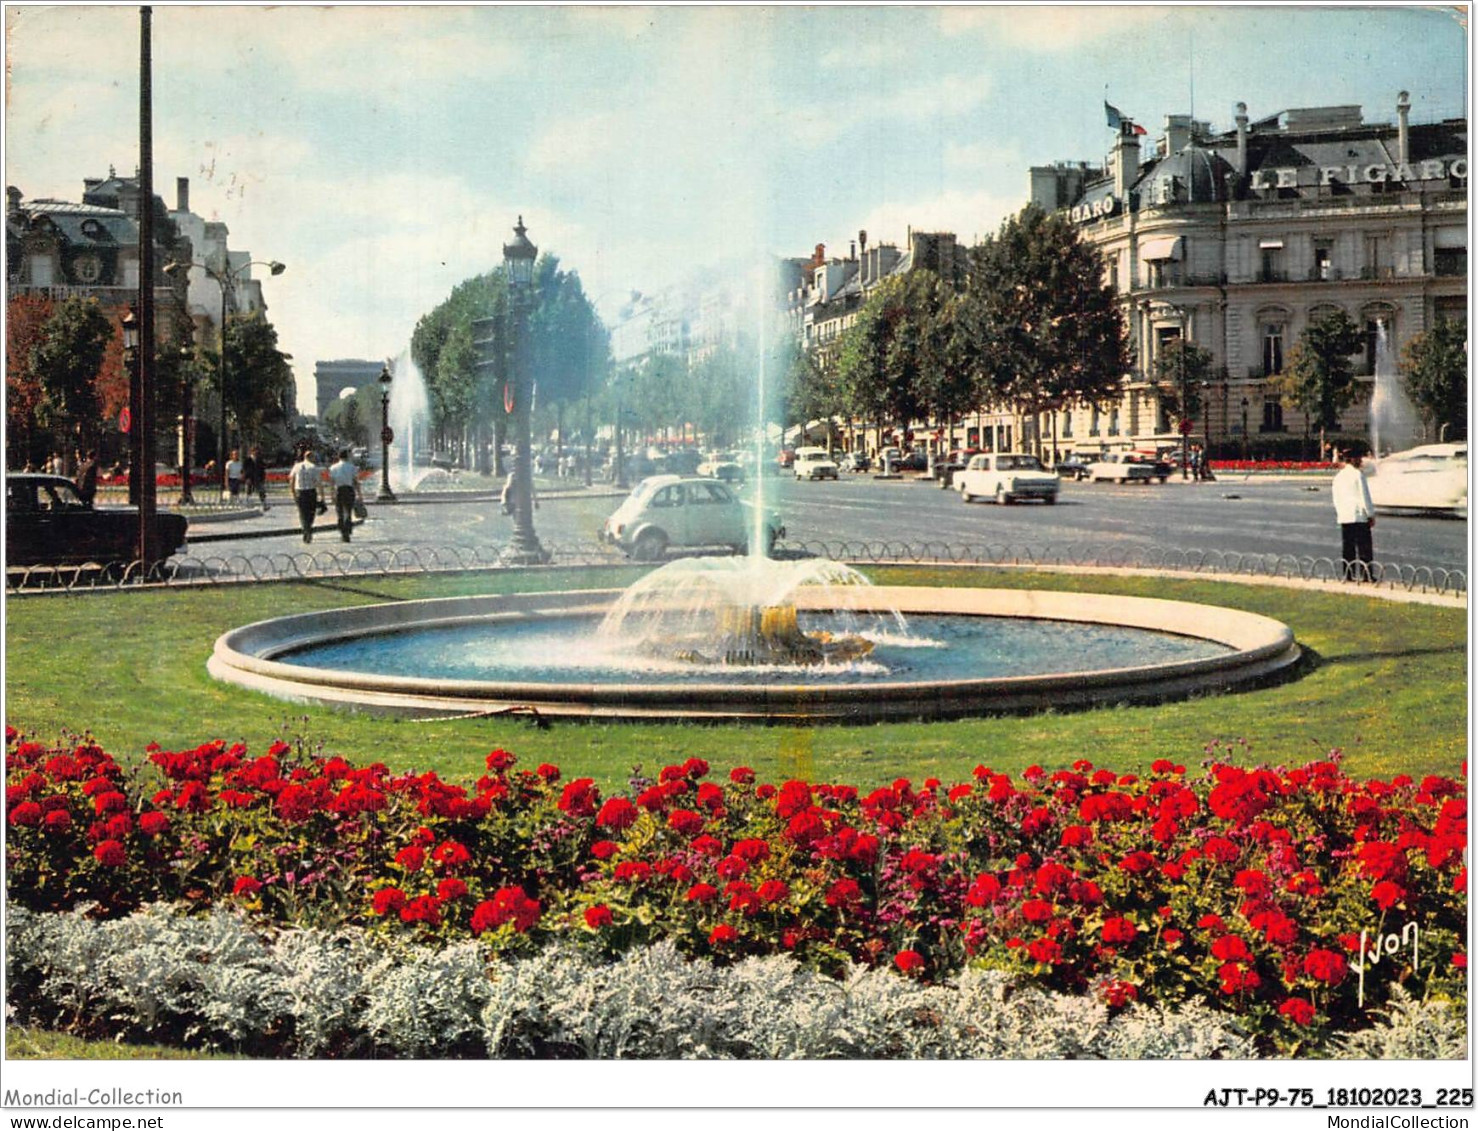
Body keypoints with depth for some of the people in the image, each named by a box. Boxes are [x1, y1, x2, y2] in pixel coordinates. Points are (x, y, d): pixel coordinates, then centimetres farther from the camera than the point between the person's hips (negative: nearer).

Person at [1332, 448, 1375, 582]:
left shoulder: (1338, 477, 10)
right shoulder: (1358, 474, -10)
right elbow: (1364, 496, -10)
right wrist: (1371, 515, -4)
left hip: (1343, 517, 6)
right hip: (1359, 516, -6)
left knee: (1347, 548, 7)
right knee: (1364, 547, -2)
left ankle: (1348, 575, 6)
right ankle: (1365, 575, -5)